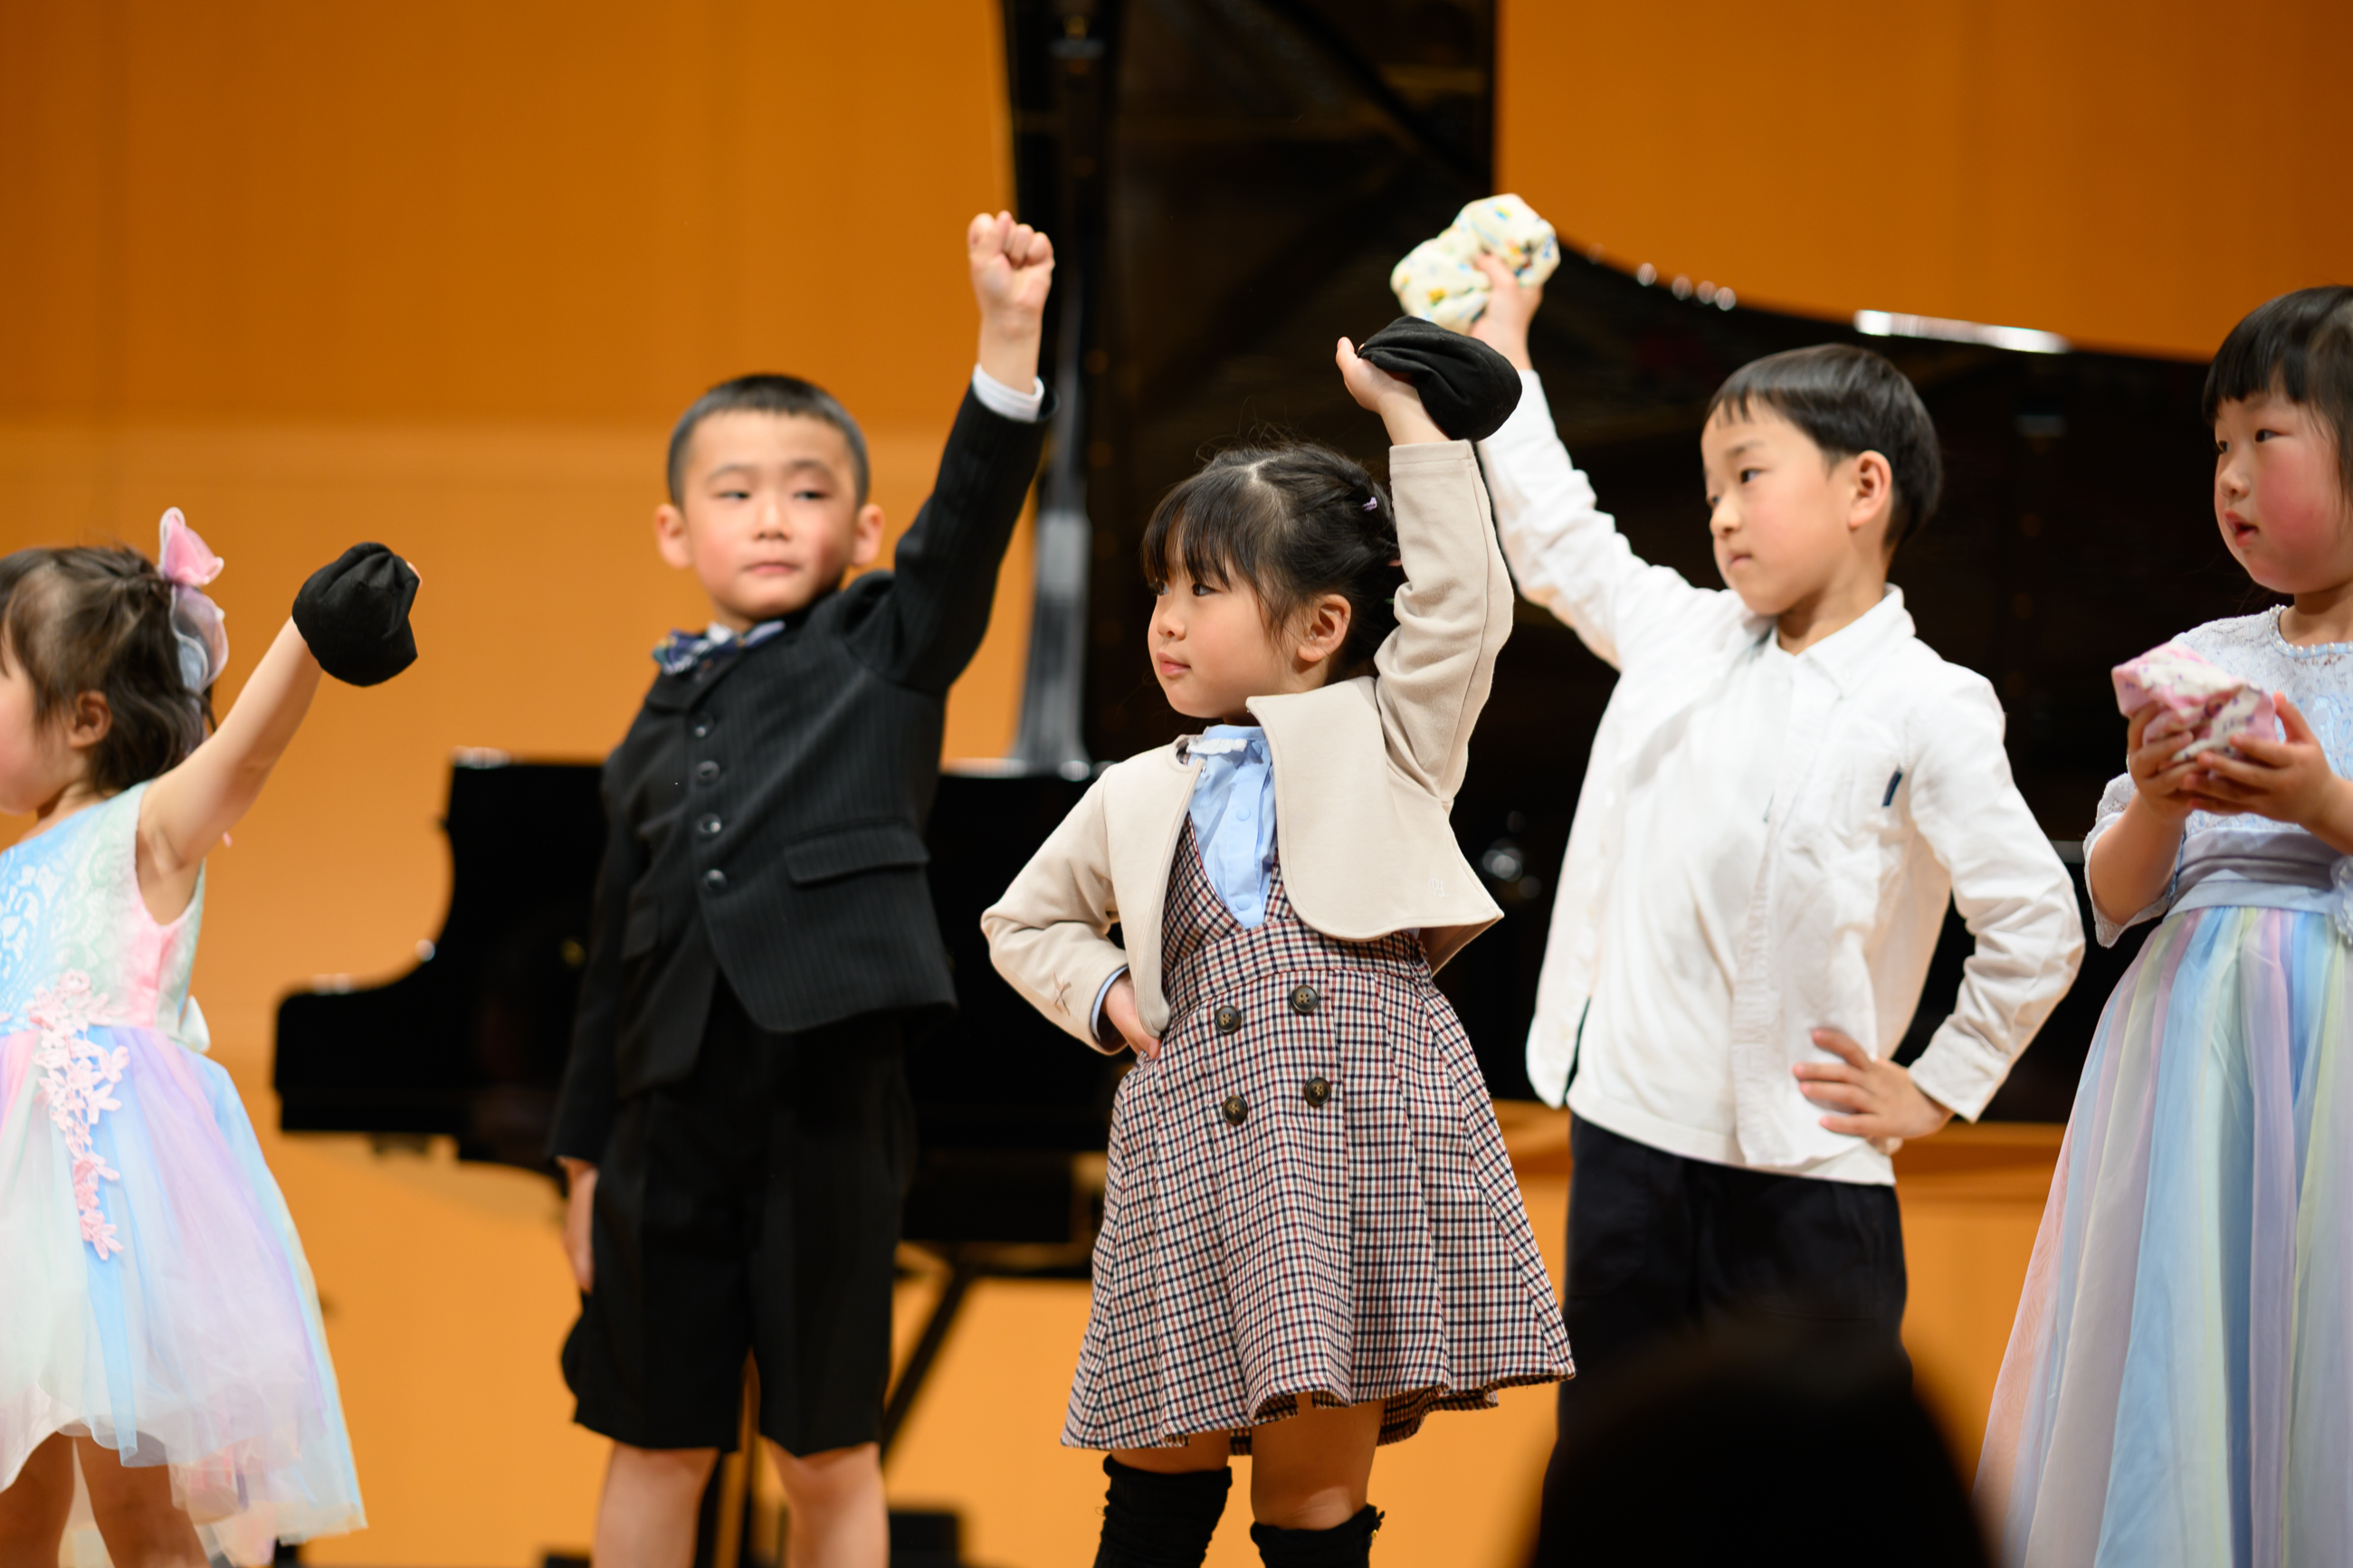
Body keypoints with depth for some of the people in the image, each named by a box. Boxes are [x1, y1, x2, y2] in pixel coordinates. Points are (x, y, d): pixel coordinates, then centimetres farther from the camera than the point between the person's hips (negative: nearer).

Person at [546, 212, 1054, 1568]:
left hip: (832, 1101, -3)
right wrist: (588, 1161, 15)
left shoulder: (884, 656, 4)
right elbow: (617, 957, 16)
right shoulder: (656, 735, 13)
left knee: (828, 1455, 3)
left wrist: (1010, 339, -29)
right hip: (671, 1114, 3)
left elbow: (968, 526, -14)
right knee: (656, 1448, 9)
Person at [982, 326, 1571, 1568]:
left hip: (1363, 1139, -3)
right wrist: (1105, 993, 13)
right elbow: (1025, 922, 33)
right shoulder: (1139, 798, 19)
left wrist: (1409, 415, -4)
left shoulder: (1388, 736, 10)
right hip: (1197, 1142, 3)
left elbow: (1458, 605, -5)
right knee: (1166, 1466, 5)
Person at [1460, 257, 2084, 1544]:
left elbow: (2040, 929, -5)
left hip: (1803, 1184, -5)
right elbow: (1554, 539, 24)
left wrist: (1935, 1093, -2)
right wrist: (1499, 348, 26)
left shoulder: (1926, 712, -8)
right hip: (1629, 1145, 5)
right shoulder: (1683, 639, 9)